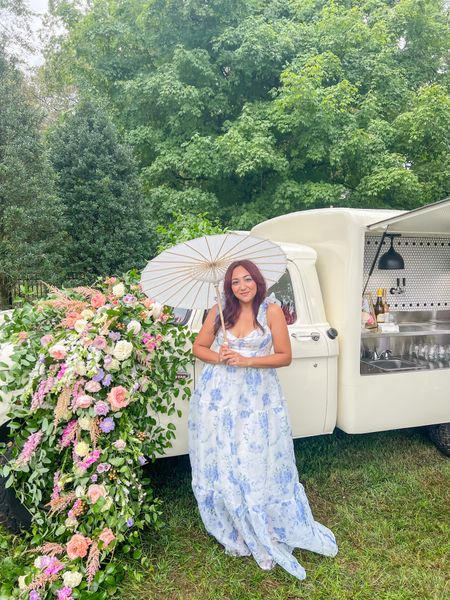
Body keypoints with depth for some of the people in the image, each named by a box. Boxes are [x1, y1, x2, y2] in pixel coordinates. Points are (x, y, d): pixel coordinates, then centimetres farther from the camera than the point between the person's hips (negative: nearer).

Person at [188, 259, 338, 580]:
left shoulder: (271, 310, -5)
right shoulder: (219, 312, 3)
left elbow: (285, 356, -6)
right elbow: (199, 347, 10)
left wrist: (247, 360, -17)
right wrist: (218, 357, -10)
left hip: (257, 398, -2)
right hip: (218, 397, 3)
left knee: (257, 465, 4)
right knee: (222, 465, 10)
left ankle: (266, 535, 25)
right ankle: (236, 530, 31)